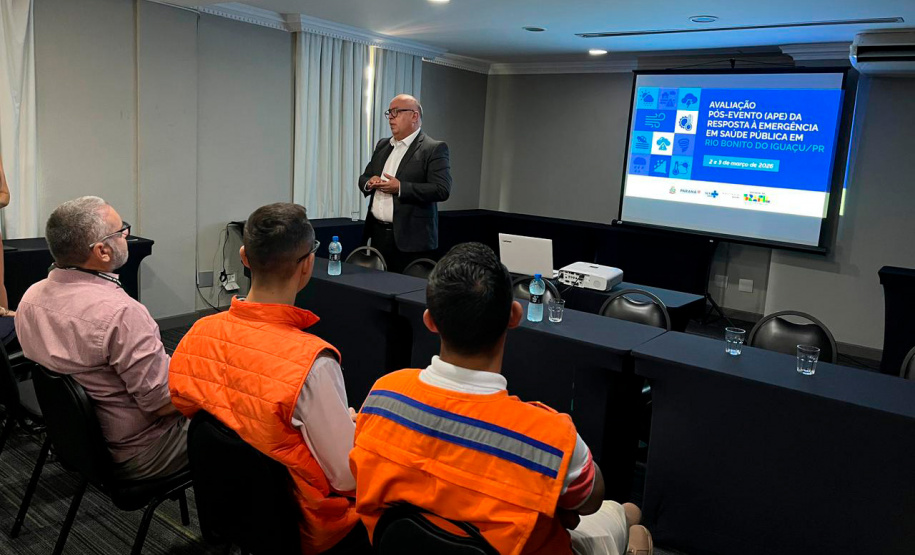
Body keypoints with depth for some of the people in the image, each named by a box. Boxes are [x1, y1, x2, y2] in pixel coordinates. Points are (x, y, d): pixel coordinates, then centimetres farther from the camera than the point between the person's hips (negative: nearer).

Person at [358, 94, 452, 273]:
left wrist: (400, 188, -20)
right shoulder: (382, 145, 17)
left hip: (410, 238, -6)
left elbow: (442, 190, -15)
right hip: (377, 233, 6)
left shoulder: (434, 149, -5)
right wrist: (369, 183, -2)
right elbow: (363, 178, 22)